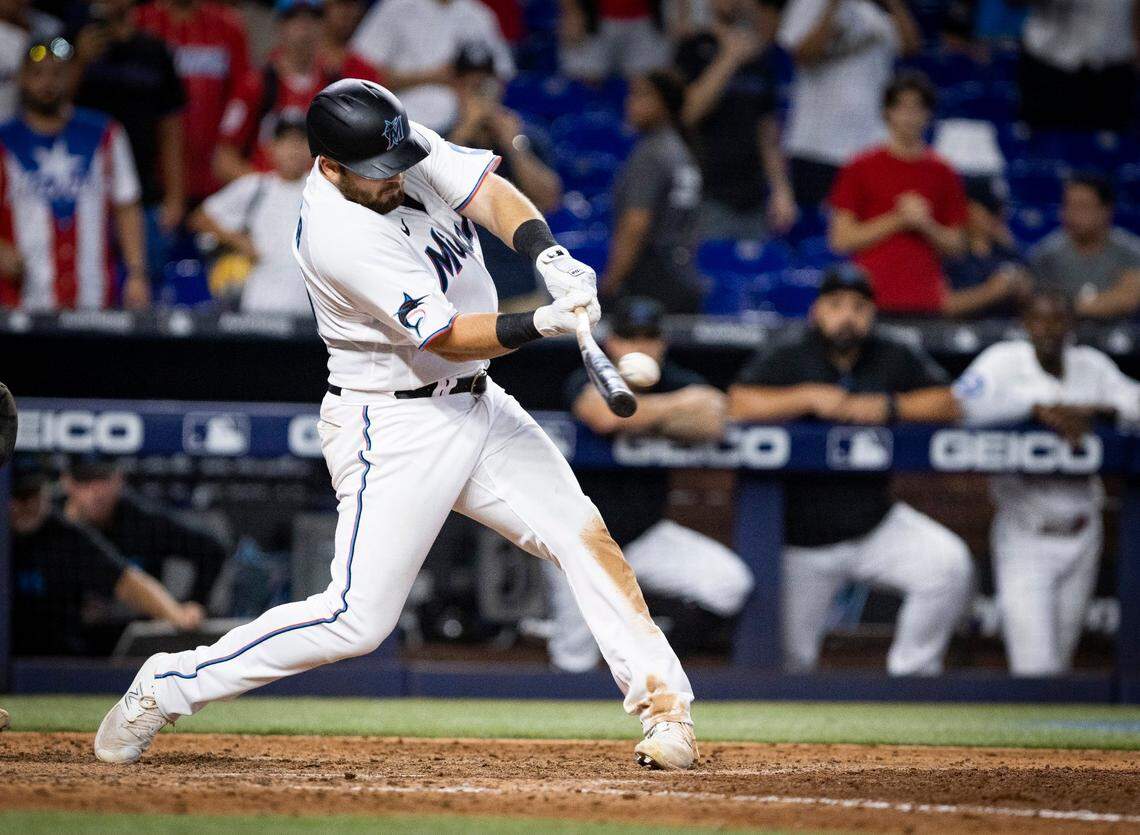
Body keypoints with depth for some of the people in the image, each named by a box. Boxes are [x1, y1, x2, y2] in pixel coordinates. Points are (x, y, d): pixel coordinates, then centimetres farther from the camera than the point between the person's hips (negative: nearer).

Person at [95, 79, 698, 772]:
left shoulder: (409, 148, -4)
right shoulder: (336, 235, -26)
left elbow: (492, 195, -10)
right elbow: (448, 337, -26)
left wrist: (550, 257, -29)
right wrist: (542, 324, -38)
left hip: (475, 404, 8)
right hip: (395, 424, -8)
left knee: (585, 534, -2)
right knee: (358, 621, -10)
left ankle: (665, 707, 1)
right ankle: (168, 687, 2)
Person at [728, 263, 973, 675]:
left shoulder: (895, 359, 3)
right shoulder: (787, 359, -5)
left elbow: (948, 403, -6)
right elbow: (739, 405, -20)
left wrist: (887, 407, -19)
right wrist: (810, 397, -26)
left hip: (876, 526, 2)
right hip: (803, 540, -2)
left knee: (950, 564, -23)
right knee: (792, 656, 0)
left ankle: (910, 673, -8)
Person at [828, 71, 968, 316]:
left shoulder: (943, 174, 11)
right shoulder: (860, 169, 4)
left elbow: (956, 248, 13)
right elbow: (841, 239, -1)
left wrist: (926, 225, -6)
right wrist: (898, 220, -9)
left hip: (927, 304, 2)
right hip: (874, 301, -2)